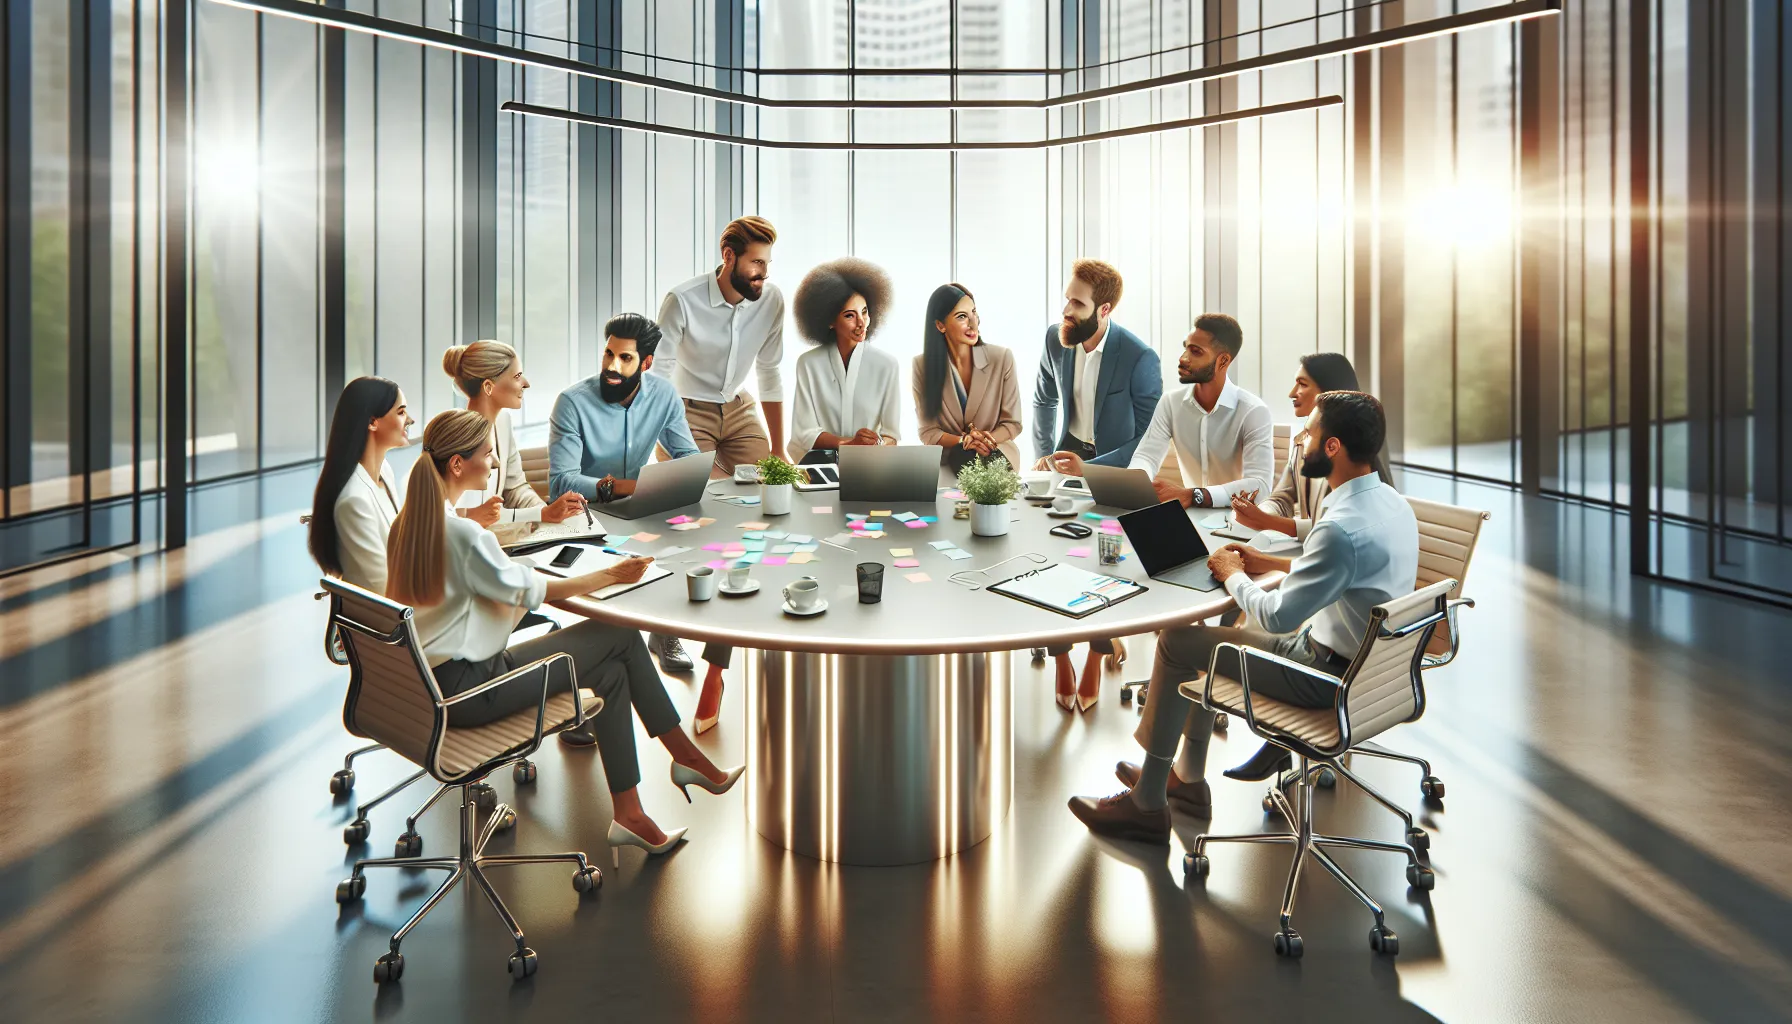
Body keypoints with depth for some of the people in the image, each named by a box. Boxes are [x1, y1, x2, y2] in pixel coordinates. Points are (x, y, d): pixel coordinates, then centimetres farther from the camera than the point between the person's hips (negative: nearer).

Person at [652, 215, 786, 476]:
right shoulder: (683, 301, -23)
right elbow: (659, 375, -17)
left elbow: (770, 374, 1)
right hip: (690, 413, -4)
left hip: (739, 410, 4)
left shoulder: (772, 300, -10)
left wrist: (778, 450, 4)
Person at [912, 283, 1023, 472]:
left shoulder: (1002, 358, -6)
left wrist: (985, 441, -21)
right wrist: (962, 441, -22)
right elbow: (928, 432, -3)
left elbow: (1012, 423, -1)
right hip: (946, 461, 1)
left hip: (995, 457, 0)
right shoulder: (922, 365, -5)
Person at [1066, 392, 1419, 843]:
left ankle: (1146, 804, 9)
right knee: (1208, 638, 20)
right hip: (1366, 661, 10)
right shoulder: (1392, 501, 2)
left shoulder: (1342, 528, -30)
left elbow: (1276, 617, -25)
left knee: (1176, 642, -2)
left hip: (1329, 676, -10)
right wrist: (1268, 562, 10)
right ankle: (1188, 777, 29)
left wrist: (1233, 574, -7)